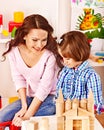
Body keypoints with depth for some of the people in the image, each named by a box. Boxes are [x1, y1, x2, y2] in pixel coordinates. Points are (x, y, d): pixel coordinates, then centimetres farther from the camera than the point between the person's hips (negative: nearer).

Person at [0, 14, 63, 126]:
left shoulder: (50, 54, -26)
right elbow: (18, 79, -4)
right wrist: (24, 106, -13)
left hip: (51, 97, -4)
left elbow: (45, 87, -23)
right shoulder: (13, 49, -13)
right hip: (29, 97, 5)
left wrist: (27, 116, -24)